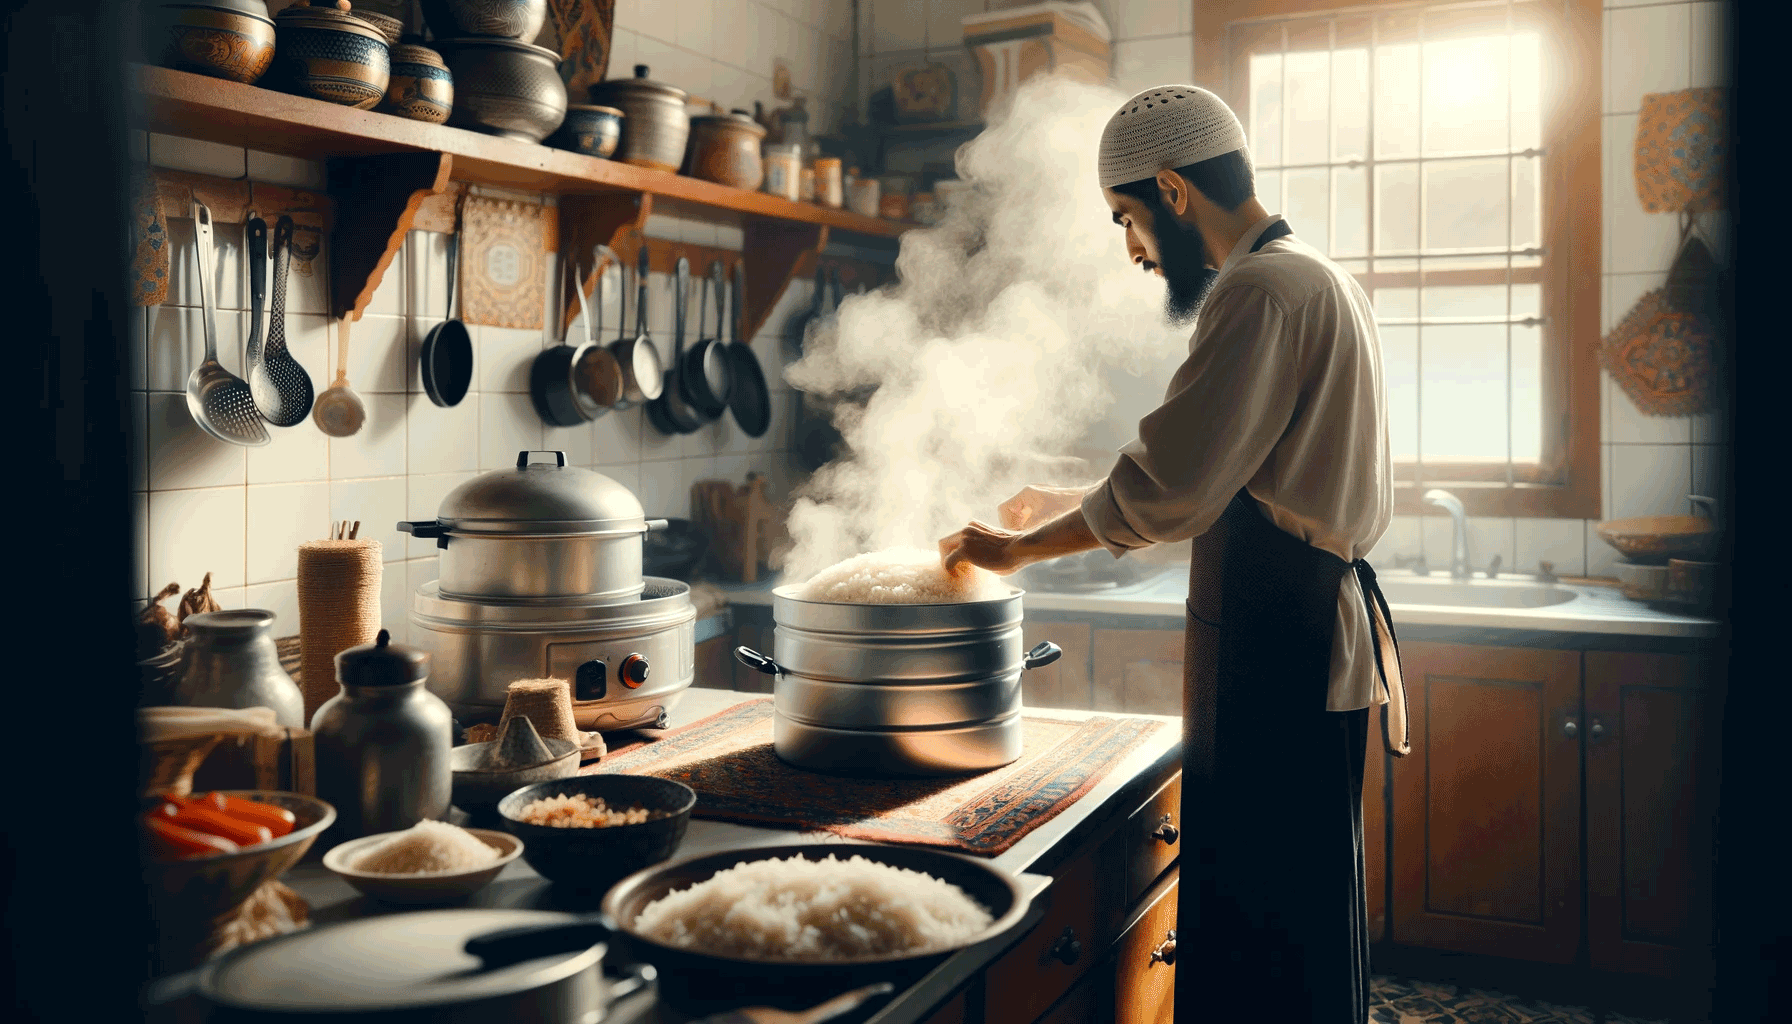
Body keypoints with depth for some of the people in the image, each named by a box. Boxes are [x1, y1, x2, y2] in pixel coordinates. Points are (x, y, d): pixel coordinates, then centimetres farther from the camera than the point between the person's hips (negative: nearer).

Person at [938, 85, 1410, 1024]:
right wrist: (1079, 502, 20)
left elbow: (1170, 488, -20)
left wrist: (1022, 547, -6)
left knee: (1266, 926, -3)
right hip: (1312, 637, 11)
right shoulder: (1318, 279, 18)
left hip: (1279, 654, -11)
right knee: (1300, 919, 18)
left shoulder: (1262, 291, -15)